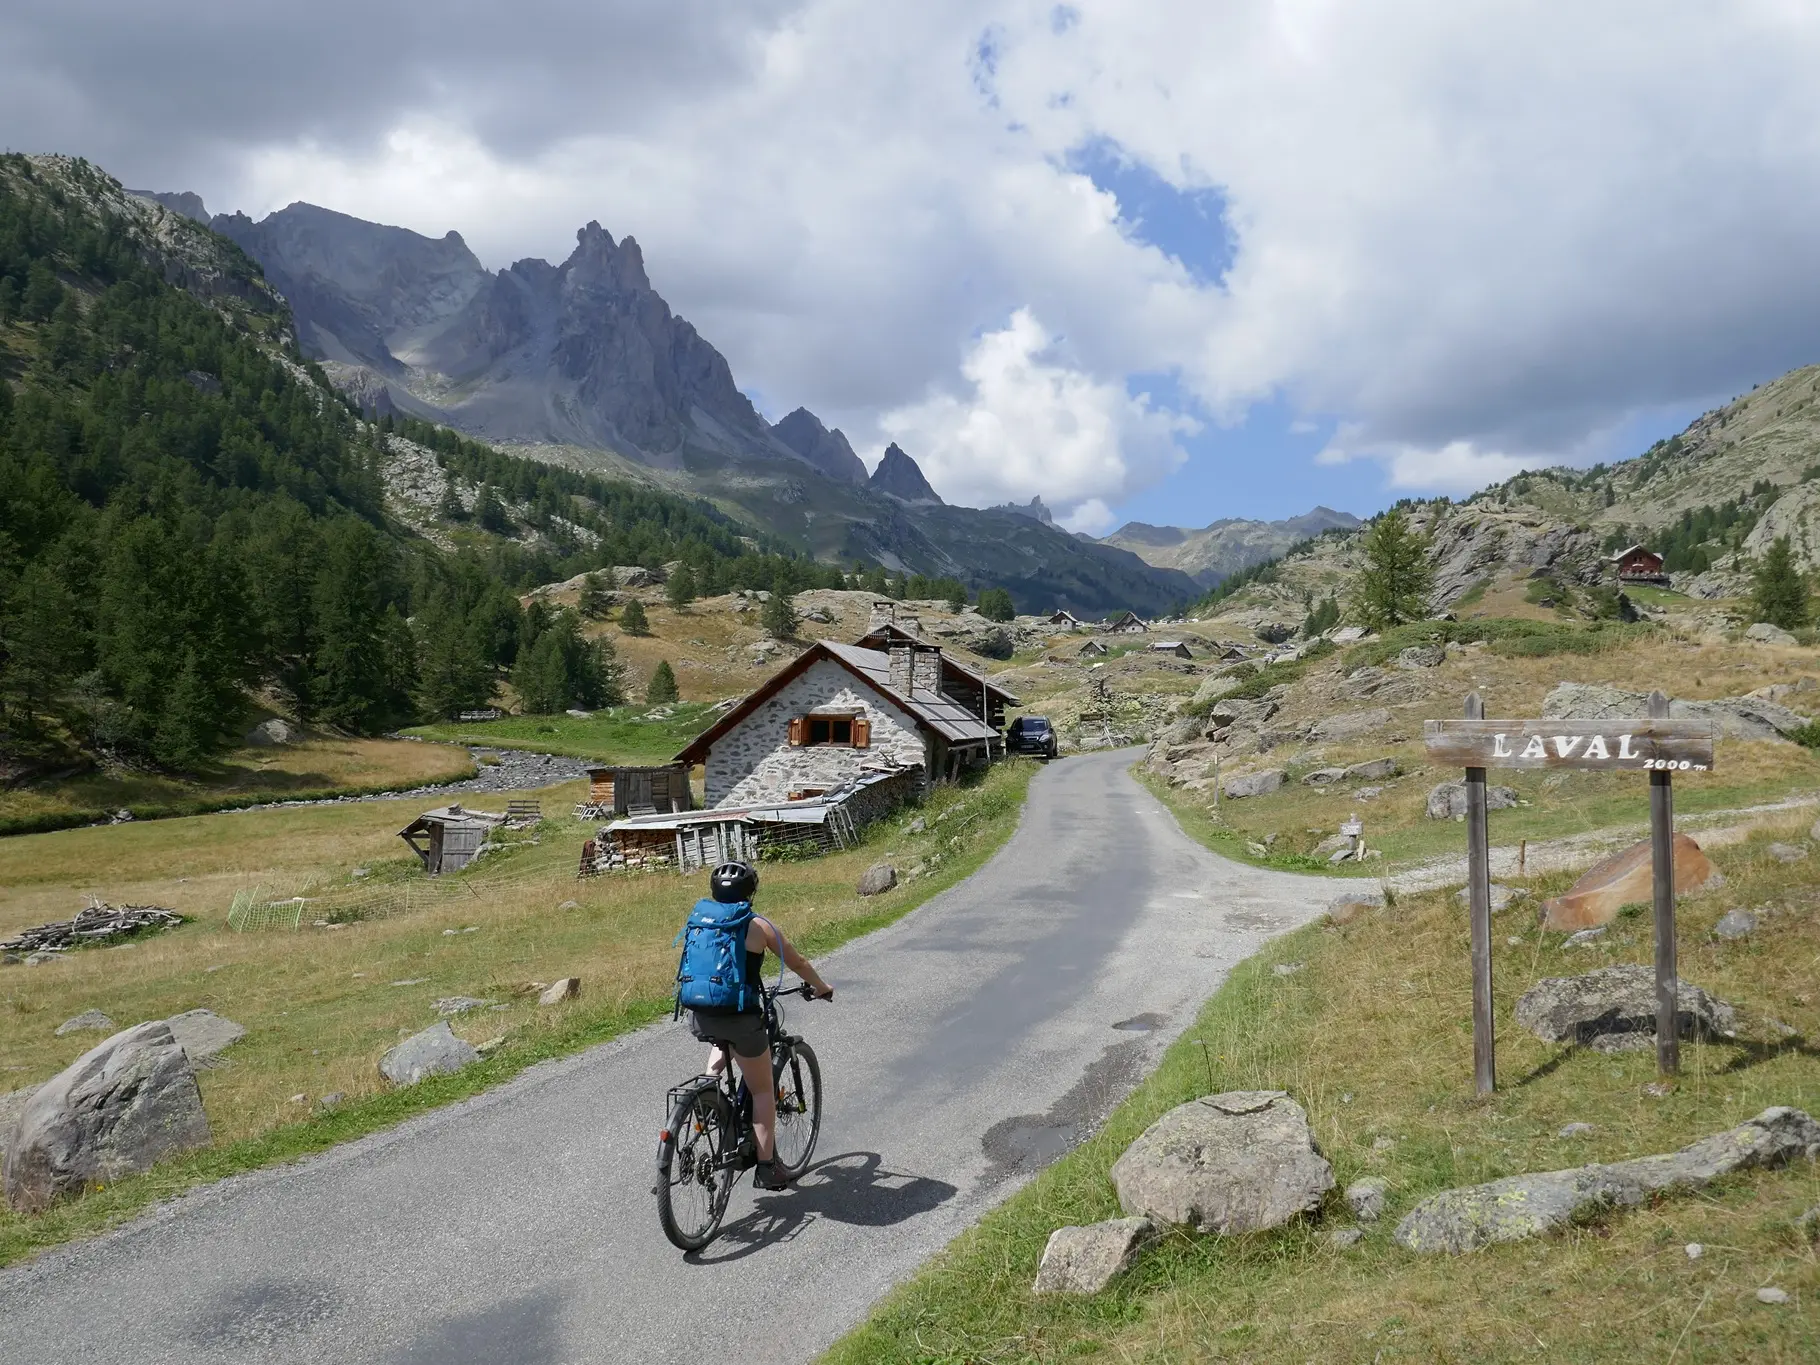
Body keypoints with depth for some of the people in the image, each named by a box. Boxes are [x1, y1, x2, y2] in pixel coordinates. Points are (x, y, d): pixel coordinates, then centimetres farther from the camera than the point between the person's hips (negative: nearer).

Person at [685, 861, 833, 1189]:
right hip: (740, 1017, -4)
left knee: (725, 1041, 39)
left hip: (700, 1018, 4)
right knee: (762, 1090, 13)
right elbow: (798, 964, 9)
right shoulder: (758, 927, -1)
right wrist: (821, 988, 27)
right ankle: (765, 1168, 13)